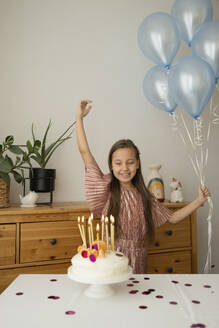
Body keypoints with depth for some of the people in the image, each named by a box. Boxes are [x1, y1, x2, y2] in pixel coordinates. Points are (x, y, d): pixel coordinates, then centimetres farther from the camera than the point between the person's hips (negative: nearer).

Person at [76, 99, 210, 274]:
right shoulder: (106, 188, -8)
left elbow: (172, 217, 7)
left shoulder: (144, 196, 1)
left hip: (137, 261, 3)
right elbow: (85, 151, -11)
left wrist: (198, 201, -4)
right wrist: (79, 117, -8)